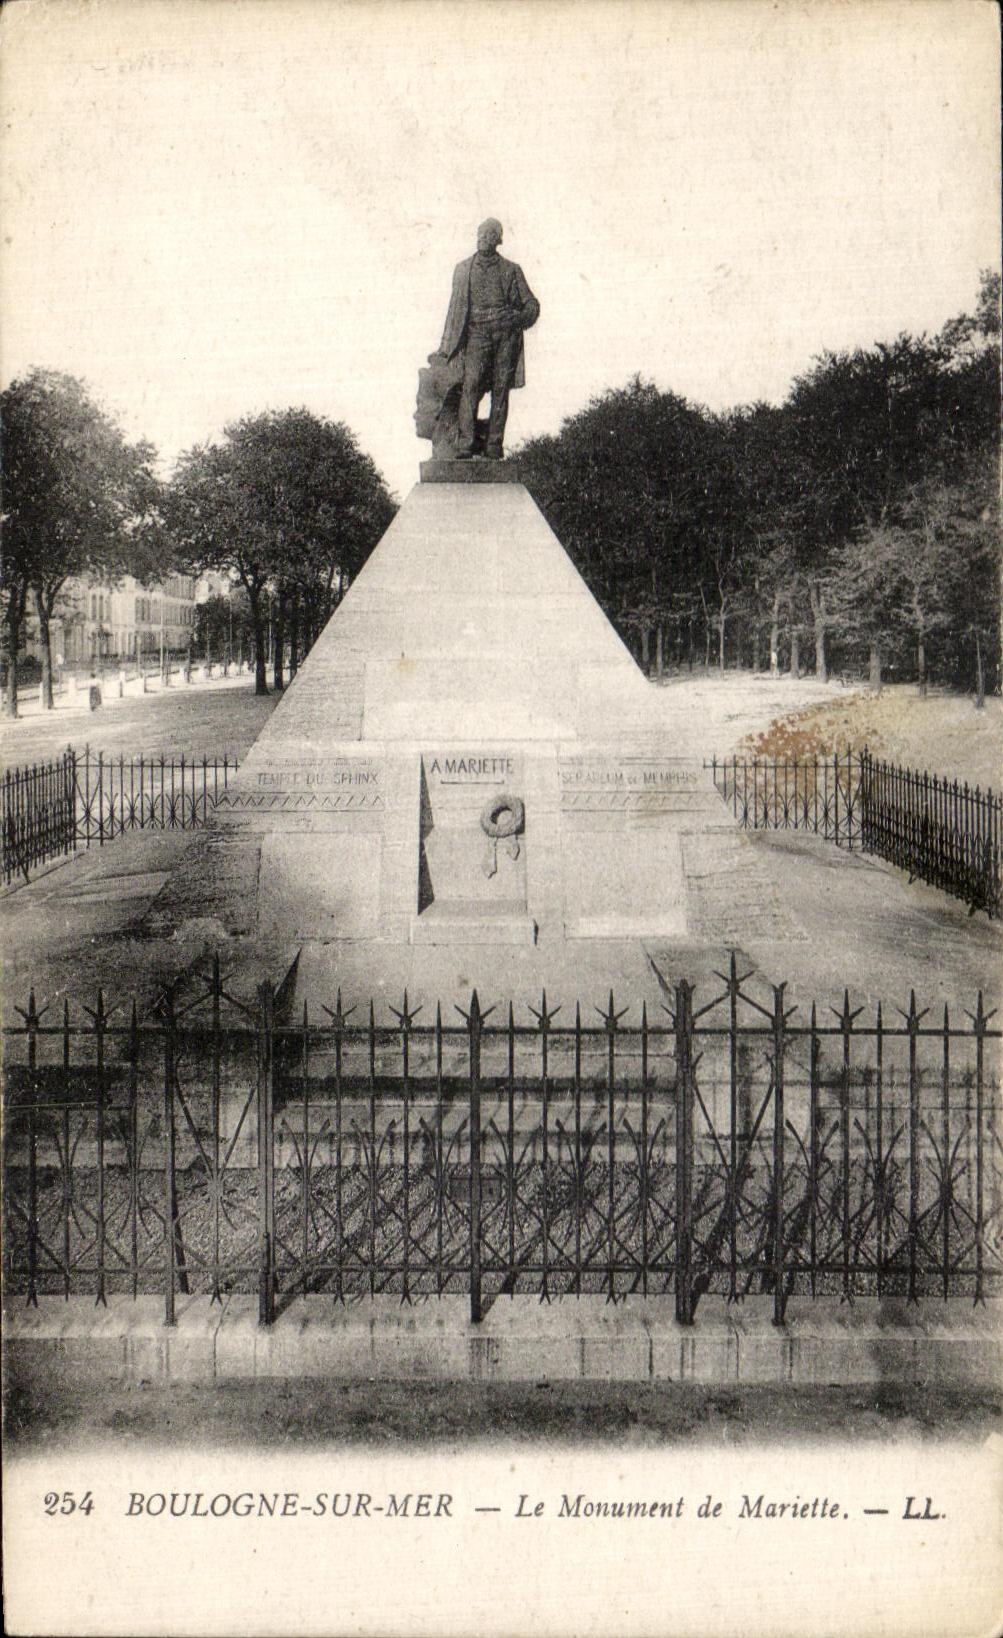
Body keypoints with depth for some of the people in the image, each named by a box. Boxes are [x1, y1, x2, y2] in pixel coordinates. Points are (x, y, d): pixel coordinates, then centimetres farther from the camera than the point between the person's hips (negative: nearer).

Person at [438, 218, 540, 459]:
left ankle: (494, 446, 2)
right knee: (471, 385, -15)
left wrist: (517, 319, -6)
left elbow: (531, 304, 15)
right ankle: (465, 445, -19)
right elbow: (456, 308, 20)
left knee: (501, 390, -2)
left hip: (506, 334, 0)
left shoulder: (511, 270, 12)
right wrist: (446, 347, 15)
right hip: (477, 333, 0)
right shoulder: (463, 270, 17)